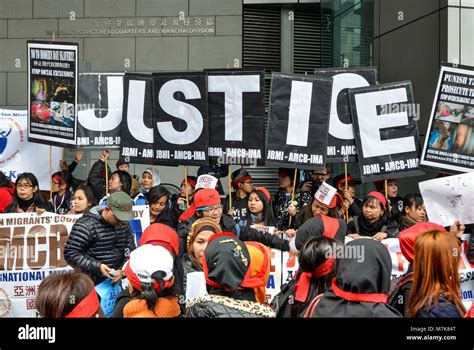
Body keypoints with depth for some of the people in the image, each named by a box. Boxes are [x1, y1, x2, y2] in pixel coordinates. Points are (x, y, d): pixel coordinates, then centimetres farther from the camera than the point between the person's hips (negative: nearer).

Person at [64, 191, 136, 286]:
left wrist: (122, 269, -5)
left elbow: (130, 249, 13)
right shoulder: (86, 225, -16)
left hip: (114, 282, 6)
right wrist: (97, 266, -25)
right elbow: (70, 254, -17)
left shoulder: (124, 225, 4)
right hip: (91, 284, -6)